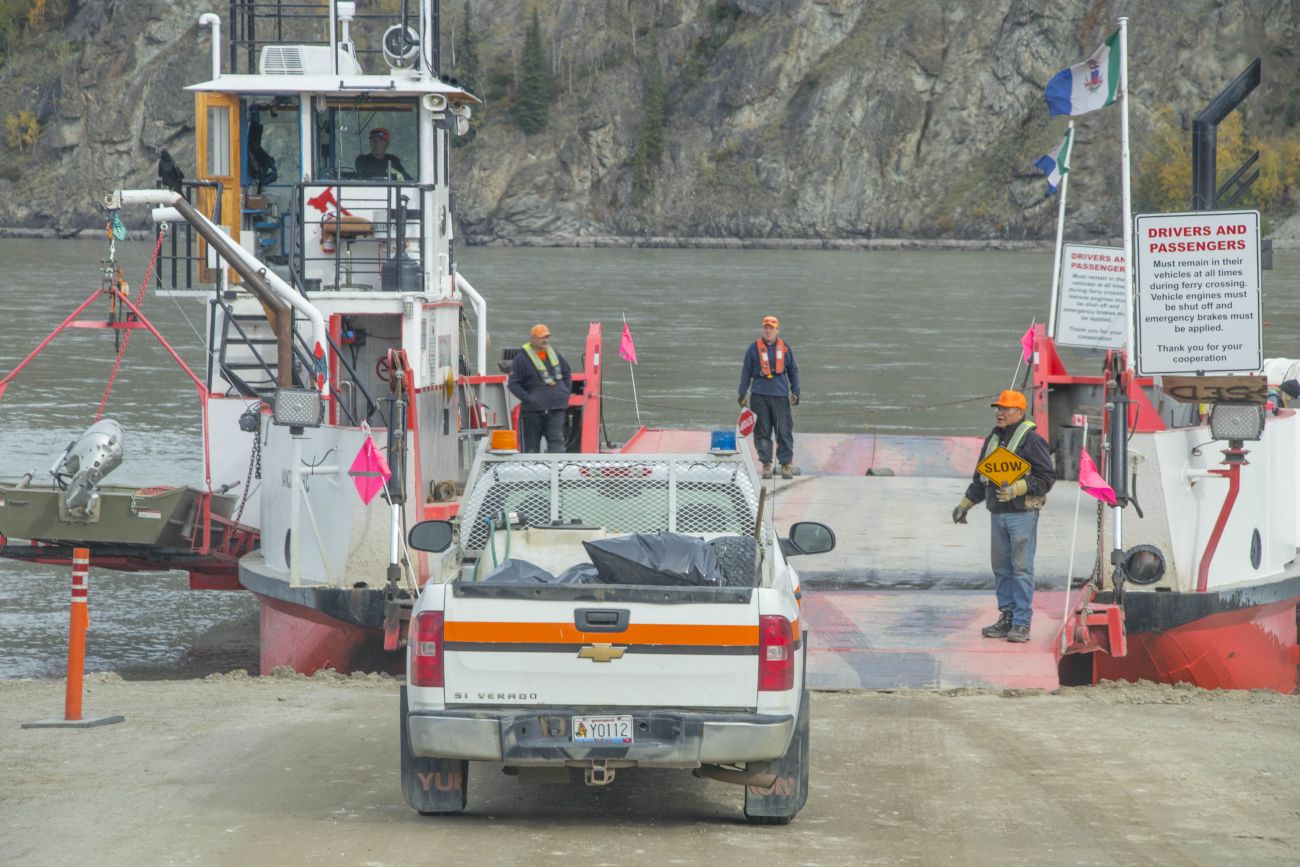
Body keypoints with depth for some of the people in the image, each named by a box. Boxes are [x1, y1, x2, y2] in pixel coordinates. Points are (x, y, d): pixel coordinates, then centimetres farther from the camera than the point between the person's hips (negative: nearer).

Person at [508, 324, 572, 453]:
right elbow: (513, 384, -7)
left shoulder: (554, 353, 10)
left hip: (557, 408, 3)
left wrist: (566, 392, 12)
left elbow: (567, 372, 25)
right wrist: (527, 398, -17)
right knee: (532, 444, 7)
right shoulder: (522, 358, -6)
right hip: (533, 409, -3)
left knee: (556, 440, -9)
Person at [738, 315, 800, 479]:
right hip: (759, 395, 0)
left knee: (784, 430, -4)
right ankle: (766, 464, 7)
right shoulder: (754, 348, 5)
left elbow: (793, 370, 14)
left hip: (780, 395, 0)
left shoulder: (785, 348, 8)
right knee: (762, 431, 1)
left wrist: (795, 392, 8)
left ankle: (786, 464, 2)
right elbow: (746, 371, 9)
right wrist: (742, 393, 5)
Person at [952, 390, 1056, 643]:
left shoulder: (1031, 439, -8)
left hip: (1022, 514, -8)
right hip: (998, 515, 8)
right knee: (1002, 568, 9)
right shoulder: (993, 439, 16)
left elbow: (1047, 476, -12)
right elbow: (980, 478, 24)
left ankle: (1022, 623, -6)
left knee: (1021, 568, -7)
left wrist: (1017, 488, -20)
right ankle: (1007, 618, 16)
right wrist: (965, 504, 18)